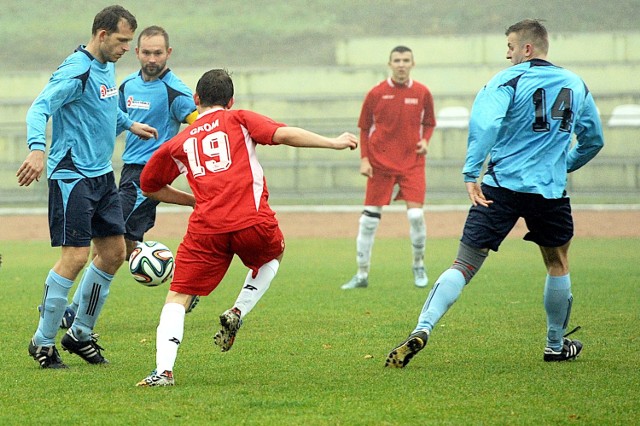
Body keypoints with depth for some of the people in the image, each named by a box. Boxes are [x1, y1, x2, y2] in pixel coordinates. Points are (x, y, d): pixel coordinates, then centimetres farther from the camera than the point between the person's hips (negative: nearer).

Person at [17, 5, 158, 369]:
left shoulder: (107, 67, 11)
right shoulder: (76, 71, -17)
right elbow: (40, 108, -28)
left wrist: (130, 124, 40)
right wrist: (38, 148, -43)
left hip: (102, 176, 9)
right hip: (72, 177, -9)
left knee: (114, 252, 9)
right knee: (75, 256, -12)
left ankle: (81, 334, 21)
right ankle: (43, 342, -1)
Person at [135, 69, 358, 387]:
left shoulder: (179, 142, 21)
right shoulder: (239, 120, 13)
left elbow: (149, 186, 32)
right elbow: (284, 134, -3)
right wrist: (332, 143, 4)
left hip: (206, 230, 1)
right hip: (252, 223, -1)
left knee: (177, 298, 8)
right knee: (275, 253, 33)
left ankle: (163, 370, -12)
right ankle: (237, 313, 14)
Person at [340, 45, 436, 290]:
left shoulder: (422, 93, 2)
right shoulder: (376, 94, -1)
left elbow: (429, 123, 15)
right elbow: (364, 128, 6)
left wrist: (425, 141, -5)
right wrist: (364, 159, -3)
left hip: (412, 162, 0)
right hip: (380, 164, 0)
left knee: (416, 214, -11)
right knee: (369, 218, -1)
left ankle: (419, 265, 13)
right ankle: (362, 274, 9)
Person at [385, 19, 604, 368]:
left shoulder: (508, 80, -3)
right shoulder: (576, 86, 11)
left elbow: (483, 122, -22)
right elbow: (594, 140, 22)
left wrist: (470, 173, -24)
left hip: (501, 185, -2)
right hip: (550, 191, 3)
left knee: (464, 264, -4)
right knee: (557, 263, 24)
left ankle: (422, 329, -19)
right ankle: (556, 345, 32)